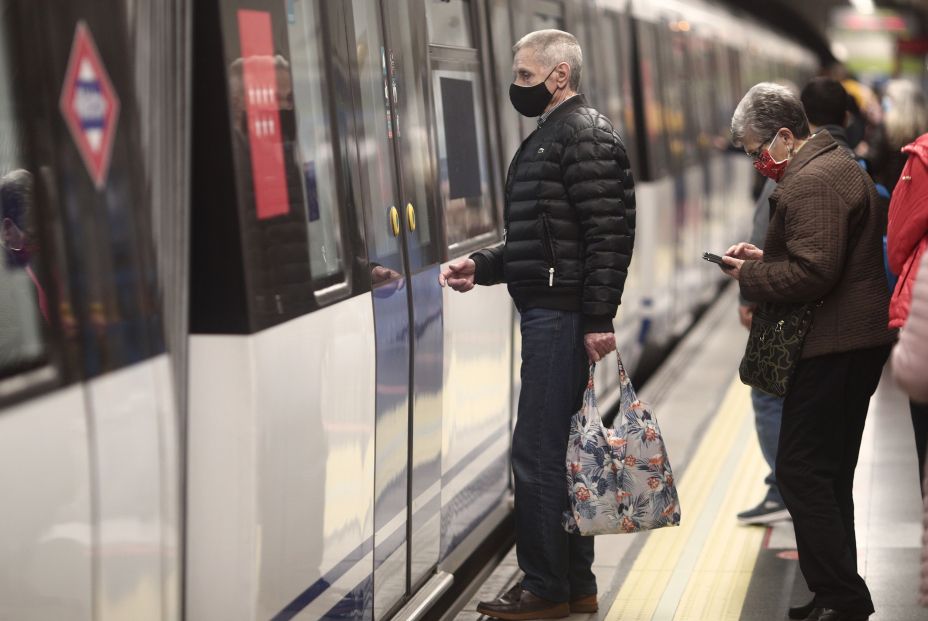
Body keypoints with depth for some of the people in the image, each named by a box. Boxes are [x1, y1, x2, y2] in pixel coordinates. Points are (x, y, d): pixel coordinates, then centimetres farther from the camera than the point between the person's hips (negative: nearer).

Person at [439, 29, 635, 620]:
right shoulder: (547, 137, 20)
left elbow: (608, 234, -19)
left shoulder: (584, 134, -11)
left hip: (564, 317, -11)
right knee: (560, 450, 14)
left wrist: (598, 319, -23)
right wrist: (480, 265, 13)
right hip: (546, 310, 11)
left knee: (538, 452, -7)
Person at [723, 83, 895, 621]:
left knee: (801, 471, -7)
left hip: (833, 347, -11)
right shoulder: (841, 165, 18)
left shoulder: (810, 183, -17)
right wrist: (766, 257, 13)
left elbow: (813, 273, -25)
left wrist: (750, 276, -11)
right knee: (831, 472, 16)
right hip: (862, 339, 11)